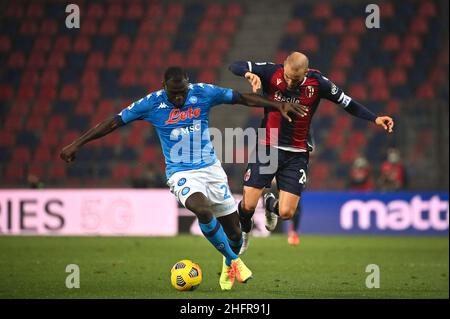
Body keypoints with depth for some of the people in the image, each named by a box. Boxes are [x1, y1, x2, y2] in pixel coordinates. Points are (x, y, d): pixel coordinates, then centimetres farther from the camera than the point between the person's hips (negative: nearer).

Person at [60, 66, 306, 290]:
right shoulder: (152, 103, -8)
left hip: (210, 168, 3)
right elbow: (114, 122, -3)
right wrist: (77, 144, -3)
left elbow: (242, 98, 4)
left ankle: (230, 264, 40)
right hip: (181, 174, -3)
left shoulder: (203, 93, -5)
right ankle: (233, 261, -11)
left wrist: (278, 105, 0)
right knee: (201, 209, -33)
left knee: (233, 230, 4)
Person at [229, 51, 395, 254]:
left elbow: (347, 103, -1)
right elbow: (235, 66, -12)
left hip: (296, 155, 0)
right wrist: (250, 74, -33)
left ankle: (272, 205, 32)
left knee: (286, 213, -7)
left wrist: (375, 119, -11)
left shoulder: (318, 83, -13)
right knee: (247, 206, -6)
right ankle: (243, 232, 30)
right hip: (267, 148, 0)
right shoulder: (271, 74, -14)